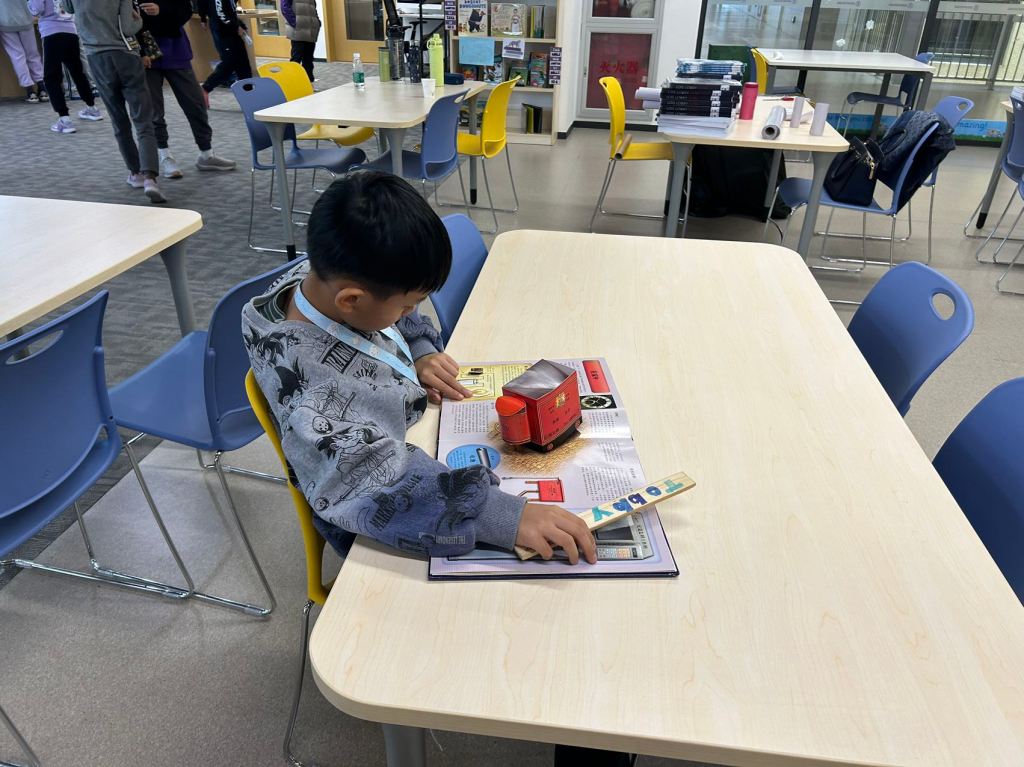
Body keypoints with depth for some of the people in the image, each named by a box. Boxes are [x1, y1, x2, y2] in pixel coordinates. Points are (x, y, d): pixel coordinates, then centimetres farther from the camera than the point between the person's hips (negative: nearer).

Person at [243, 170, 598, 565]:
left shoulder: (329, 274, -15)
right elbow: (380, 489, -47)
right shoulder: (313, 394, -37)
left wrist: (421, 353, -13)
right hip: (379, 534, -7)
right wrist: (508, 517, -53)